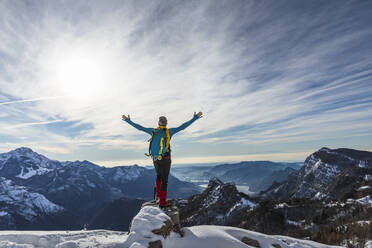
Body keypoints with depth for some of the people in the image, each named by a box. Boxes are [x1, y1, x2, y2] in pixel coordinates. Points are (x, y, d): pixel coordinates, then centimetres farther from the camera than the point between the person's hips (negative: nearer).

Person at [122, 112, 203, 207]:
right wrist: (195, 118, -4)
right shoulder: (169, 131, -6)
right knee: (164, 180, 5)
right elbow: (182, 127, -8)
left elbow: (139, 127, 10)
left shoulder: (153, 131, 4)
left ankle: (157, 191, 14)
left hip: (155, 159, 4)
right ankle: (162, 201, 9)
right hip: (165, 159, -4)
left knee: (158, 175, 29)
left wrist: (128, 120, 22)